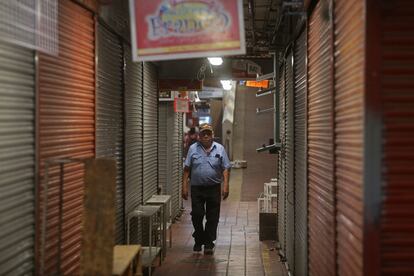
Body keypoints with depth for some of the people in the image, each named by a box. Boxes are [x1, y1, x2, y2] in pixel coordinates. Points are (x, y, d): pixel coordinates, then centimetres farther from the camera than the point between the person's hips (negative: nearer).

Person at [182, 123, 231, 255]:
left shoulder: (219, 149, 3)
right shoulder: (193, 149, 3)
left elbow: (225, 169, 2)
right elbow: (187, 169, 3)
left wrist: (226, 186, -9)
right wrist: (184, 186, -3)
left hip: (214, 188, 0)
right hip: (197, 188, 0)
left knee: (212, 218, 2)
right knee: (196, 216, 2)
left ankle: (209, 243, 11)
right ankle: (198, 241, 20)